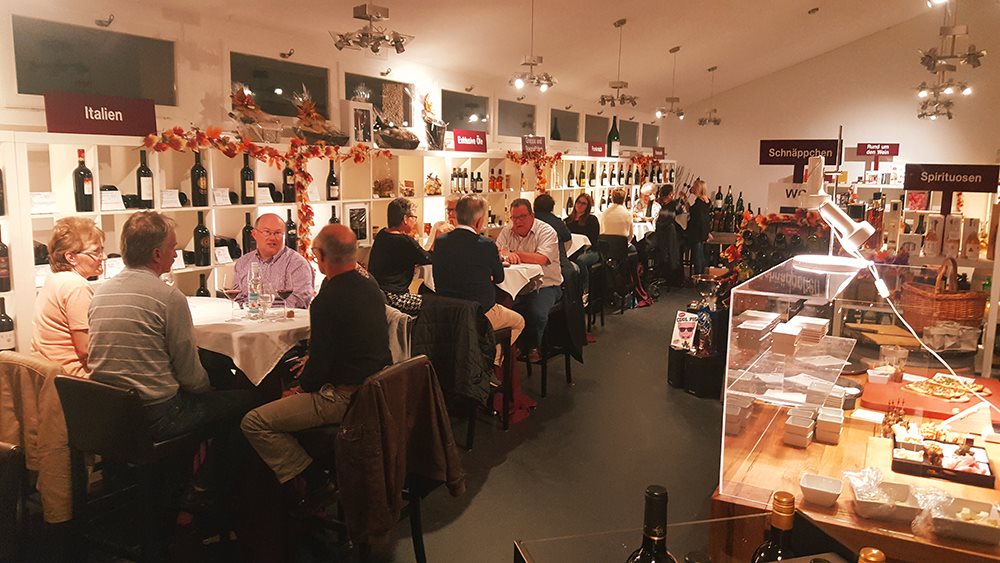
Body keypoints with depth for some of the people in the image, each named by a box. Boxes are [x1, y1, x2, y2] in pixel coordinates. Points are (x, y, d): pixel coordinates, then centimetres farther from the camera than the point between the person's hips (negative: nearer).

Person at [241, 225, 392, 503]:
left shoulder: (327, 301, -22)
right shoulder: (369, 283, 6)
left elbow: (320, 364, -17)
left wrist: (301, 384, 3)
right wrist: (313, 358, 16)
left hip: (346, 398, -9)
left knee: (254, 423, -6)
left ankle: (317, 482, 0)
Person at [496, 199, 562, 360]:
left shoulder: (546, 231, -7)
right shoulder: (507, 231, 9)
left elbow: (541, 259, -23)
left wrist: (513, 253, -18)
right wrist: (506, 255, -29)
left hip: (545, 285, -4)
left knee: (536, 313, -29)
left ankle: (532, 347, 2)